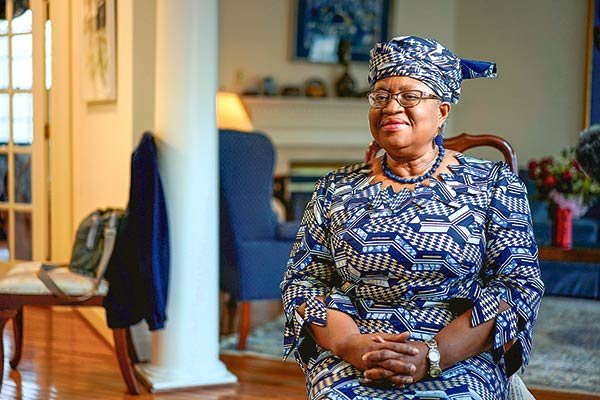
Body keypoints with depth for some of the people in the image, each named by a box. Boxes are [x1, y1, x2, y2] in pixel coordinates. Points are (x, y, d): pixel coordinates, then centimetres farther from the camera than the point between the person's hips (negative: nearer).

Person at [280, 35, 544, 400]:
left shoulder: (494, 186, 7)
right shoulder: (336, 190, 13)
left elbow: (520, 285, -1)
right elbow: (302, 280, 9)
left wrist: (431, 356, -14)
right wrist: (352, 345, -11)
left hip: (461, 360, -1)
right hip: (349, 357, 1)